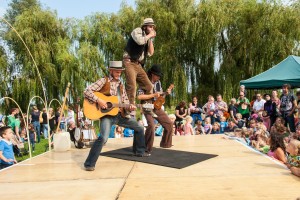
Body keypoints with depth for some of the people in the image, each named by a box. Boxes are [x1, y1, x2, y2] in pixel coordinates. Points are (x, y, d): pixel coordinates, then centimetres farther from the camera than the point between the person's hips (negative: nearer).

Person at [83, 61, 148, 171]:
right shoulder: (103, 81, -5)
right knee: (103, 138, -29)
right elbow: (87, 91, -12)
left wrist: (130, 106, -5)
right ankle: (89, 164, -13)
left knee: (139, 128, 12)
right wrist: (98, 100, -23)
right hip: (106, 114, -7)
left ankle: (139, 151, 30)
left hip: (119, 114, 7)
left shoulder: (120, 85, 14)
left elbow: (125, 100, 16)